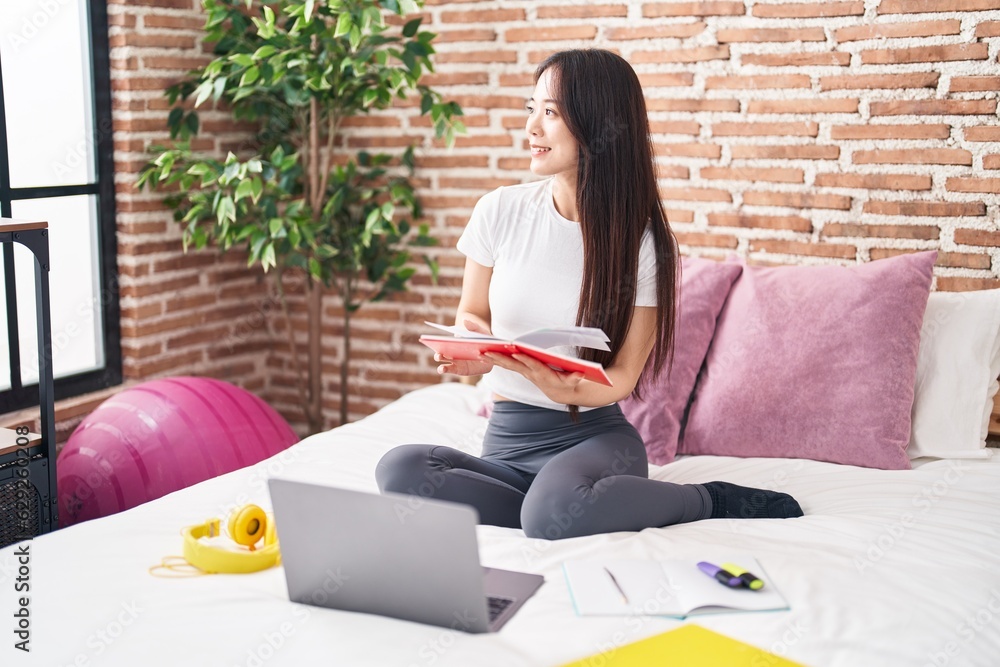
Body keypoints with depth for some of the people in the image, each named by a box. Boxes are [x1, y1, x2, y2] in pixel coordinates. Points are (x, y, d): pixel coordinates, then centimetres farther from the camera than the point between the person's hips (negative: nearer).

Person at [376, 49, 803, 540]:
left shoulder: (640, 241, -7)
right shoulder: (500, 211, -1)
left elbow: (624, 376, -5)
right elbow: (470, 317, 12)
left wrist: (567, 390, -29)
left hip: (596, 435, -3)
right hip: (508, 439, 3)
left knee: (553, 513, -38)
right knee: (400, 469, -27)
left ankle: (710, 500, -9)